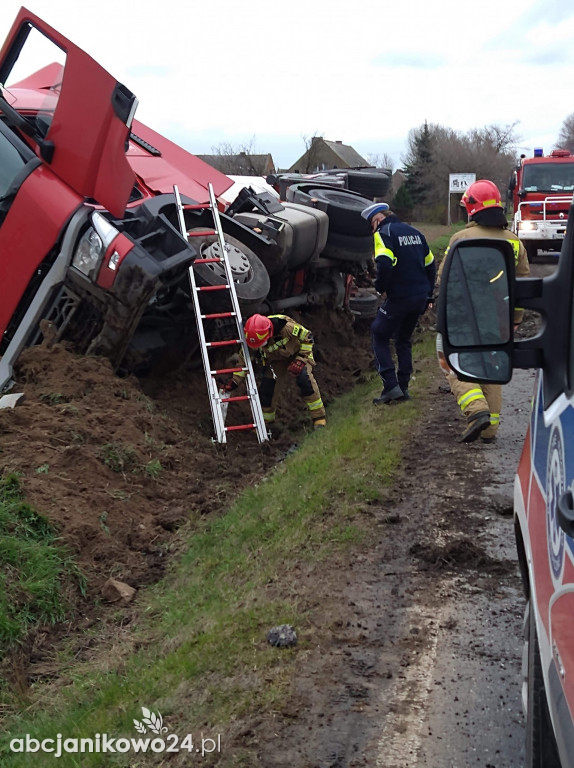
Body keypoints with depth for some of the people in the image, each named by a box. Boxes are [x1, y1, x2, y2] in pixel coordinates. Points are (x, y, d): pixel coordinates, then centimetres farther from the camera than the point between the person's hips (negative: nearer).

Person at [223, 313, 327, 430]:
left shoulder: (286, 327, -40)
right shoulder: (253, 338, -26)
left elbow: (307, 337, -22)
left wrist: (301, 360, -27)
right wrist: (234, 381, -12)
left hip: (298, 352, -4)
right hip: (276, 359, 4)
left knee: (304, 378, -27)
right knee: (267, 386, -7)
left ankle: (319, 417, -18)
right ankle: (265, 421, 16)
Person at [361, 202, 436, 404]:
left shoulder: (383, 233, -7)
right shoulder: (414, 232, 17)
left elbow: (385, 264, -24)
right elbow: (430, 264, 18)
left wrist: (380, 287, -7)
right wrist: (427, 294, 22)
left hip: (399, 297, -7)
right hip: (420, 297, 7)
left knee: (380, 337, 5)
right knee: (404, 340, 19)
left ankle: (391, 386, -6)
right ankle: (403, 388, 17)